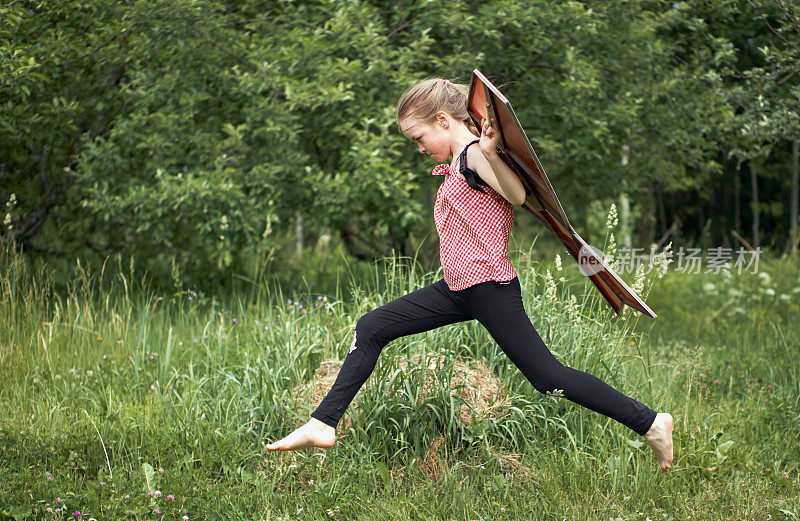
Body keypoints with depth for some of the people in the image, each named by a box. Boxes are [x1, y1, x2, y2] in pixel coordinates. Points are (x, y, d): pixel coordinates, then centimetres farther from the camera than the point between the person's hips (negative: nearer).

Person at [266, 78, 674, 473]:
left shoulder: (473, 155, -13)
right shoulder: (458, 163, 15)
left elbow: (518, 195, -30)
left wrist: (489, 155, -45)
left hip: (489, 286, -10)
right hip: (459, 287, 10)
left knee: (546, 376, -9)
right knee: (371, 329, 7)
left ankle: (650, 423, 0)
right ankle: (322, 426, 9)